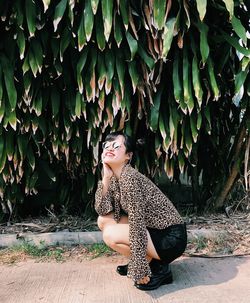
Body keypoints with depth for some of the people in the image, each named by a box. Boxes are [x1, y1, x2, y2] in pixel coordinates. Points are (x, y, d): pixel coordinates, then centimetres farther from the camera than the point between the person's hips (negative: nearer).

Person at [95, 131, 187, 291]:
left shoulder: (129, 177, -24)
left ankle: (158, 267, -1)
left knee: (110, 234, -18)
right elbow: (101, 210, -1)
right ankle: (149, 260, 13)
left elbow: (137, 223, -26)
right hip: (154, 229, 8)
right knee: (103, 220, 3)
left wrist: (141, 269, -23)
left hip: (171, 237, -8)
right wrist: (106, 178, -13)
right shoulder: (114, 176, 2)